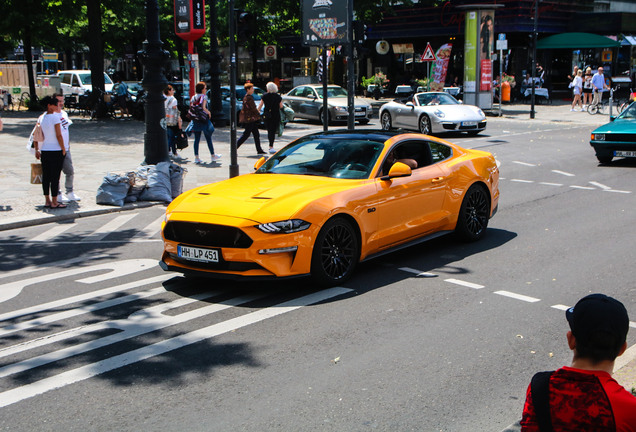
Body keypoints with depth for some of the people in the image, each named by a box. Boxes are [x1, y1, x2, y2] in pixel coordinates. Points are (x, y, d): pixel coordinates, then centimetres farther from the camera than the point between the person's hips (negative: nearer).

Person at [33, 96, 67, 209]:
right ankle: (54, 202, 2)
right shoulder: (55, 117, -13)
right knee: (55, 177, -1)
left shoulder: (41, 118, 7)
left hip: (44, 151, 7)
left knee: (46, 177, 11)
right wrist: (63, 149, -5)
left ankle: (47, 201, 18)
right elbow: (59, 136, -15)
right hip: (56, 151, -7)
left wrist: (37, 150, 15)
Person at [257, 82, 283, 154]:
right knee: (273, 131, -2)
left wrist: (258, 111, 16)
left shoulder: (265, 96, -2)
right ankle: (271, 147, -9)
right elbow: (281, 106, 1)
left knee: (269, 131, 14)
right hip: (276, 115, -1)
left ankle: (271, 146, 22)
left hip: (267, 115, 2)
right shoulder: (278, 96, -2)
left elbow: (260, 105, 0)